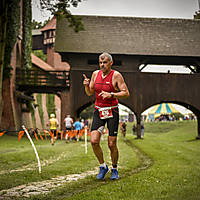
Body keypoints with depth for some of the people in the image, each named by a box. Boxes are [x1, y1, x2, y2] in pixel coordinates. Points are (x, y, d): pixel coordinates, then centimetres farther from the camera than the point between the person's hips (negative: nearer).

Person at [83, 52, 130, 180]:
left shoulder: (116, 75, -6)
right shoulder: (95, 74, 7)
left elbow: (126, 93, -9)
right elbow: (89, 93, 15)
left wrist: (111, 95, -21)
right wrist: (86, 85, -6)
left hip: (112, 112, -3)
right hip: (98, 111, 4)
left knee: (112, 144, -1)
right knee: (94, 141, -11)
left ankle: (114, 169, 21)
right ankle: (103, 166, 10)